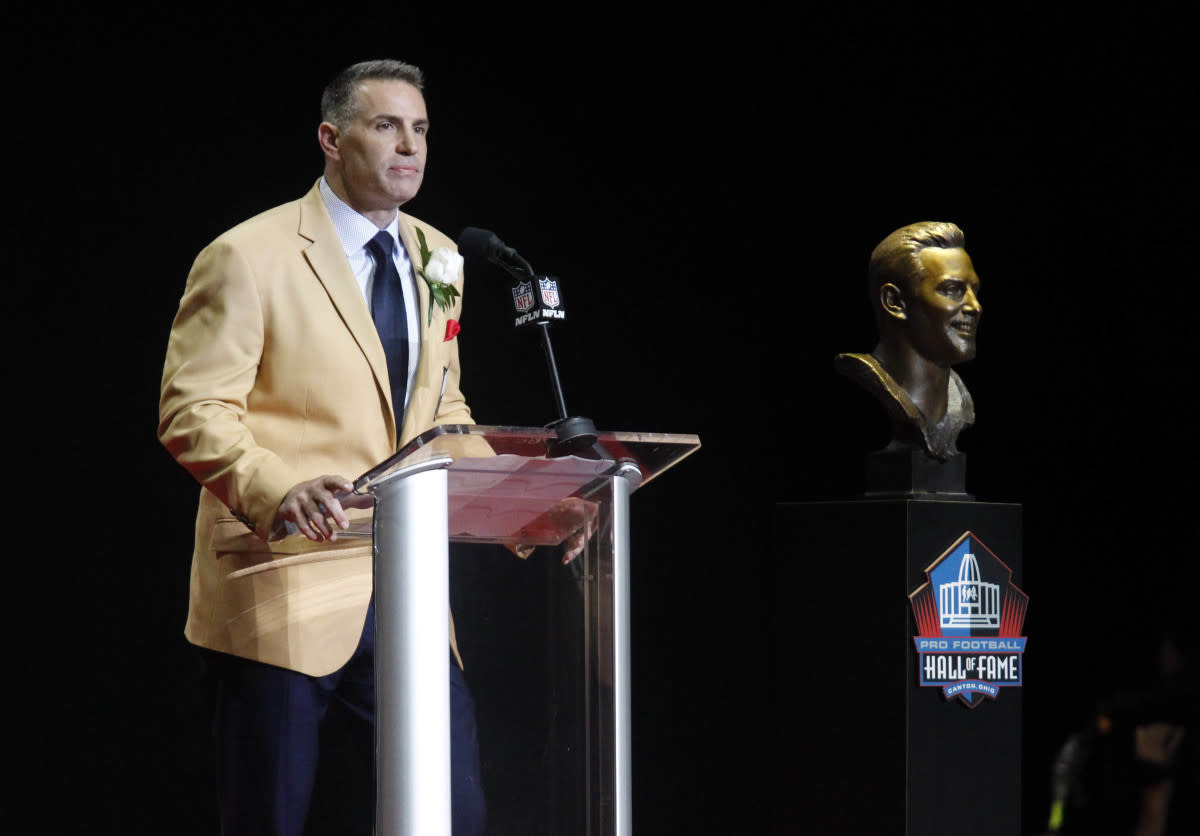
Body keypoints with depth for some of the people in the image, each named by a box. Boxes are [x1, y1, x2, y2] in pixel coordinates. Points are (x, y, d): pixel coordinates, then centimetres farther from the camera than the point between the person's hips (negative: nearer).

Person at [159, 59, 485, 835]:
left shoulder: (436, 260, 14)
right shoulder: (247, 258, -6)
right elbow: (193, 412, -11)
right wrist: (276, 491, -29)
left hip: (404, 588, 6)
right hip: (283, 584, -6)